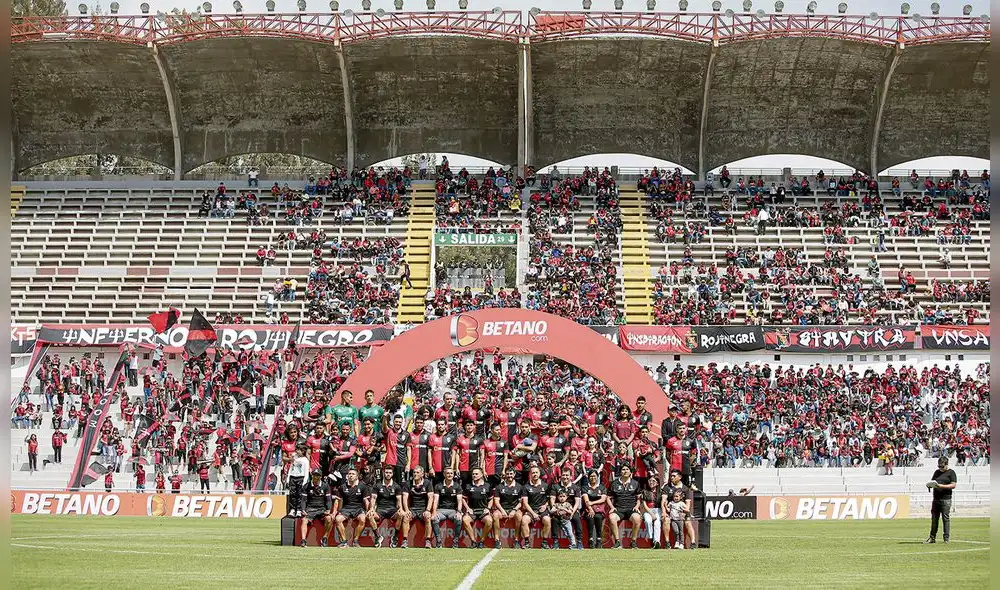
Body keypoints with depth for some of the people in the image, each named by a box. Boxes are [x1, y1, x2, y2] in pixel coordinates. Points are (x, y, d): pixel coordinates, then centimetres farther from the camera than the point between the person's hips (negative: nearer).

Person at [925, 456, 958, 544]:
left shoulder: (951, 472, 0)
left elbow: (953, 485, -9)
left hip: (946, 499, -6)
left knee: (946, 518, -6)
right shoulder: (937, 472, 18)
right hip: (936, 498, 6)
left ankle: (947, 538, -3)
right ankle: (932, 537, 12)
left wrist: (941, 486, -18)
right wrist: (930, 485, 0)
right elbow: (932, 482, 25)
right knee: (934, 518, 7)